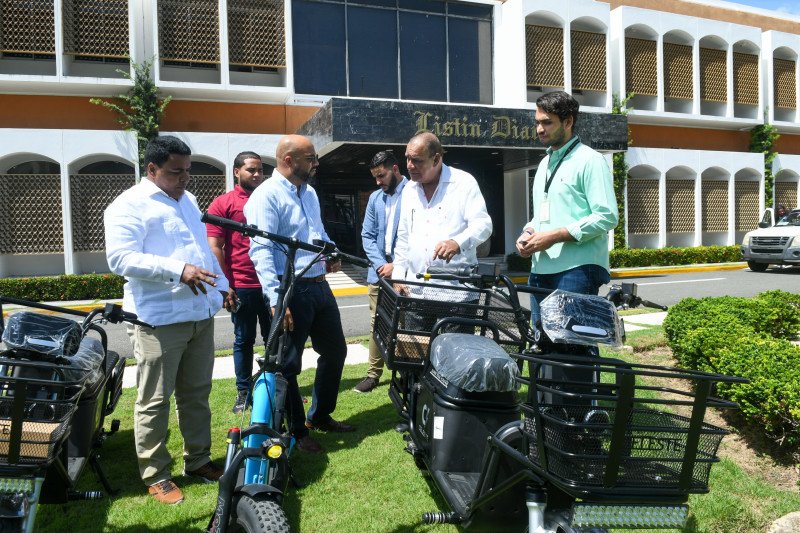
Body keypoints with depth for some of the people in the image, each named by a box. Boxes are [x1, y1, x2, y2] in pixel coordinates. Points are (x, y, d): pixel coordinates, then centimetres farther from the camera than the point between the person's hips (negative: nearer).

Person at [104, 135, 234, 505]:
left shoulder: (187, 200, 18)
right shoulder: (129, 205, -7)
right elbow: (120, 258, -18)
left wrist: (222, 286, 22)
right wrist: (178, 270, -26)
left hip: (201, 313, 7)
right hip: (159, 319, -7)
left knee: (197, 393, 15)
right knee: (155, 400, 3)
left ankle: (198, 460, 28)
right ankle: (155, 474, 18)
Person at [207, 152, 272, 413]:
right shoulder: (222, 203, -1)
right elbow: (215, 247, -5)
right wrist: (226, 285, -10)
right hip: (242, 286, -3)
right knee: (244, 340, 9)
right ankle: (243, 391, 22)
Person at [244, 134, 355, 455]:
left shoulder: (309, 192, 13)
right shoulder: (267, 195, -13)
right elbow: (261, 251, -21)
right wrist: (276, 300, -28)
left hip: (319, 287, 9)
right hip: (291, 292, -9)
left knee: (335, 351, 18)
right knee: (288, 364, 5)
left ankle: (320, 416, 37)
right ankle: (297, 431, 23)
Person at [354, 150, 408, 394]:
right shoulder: (375, 198, 13)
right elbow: (367, 236, 10)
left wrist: (397, 266, -15)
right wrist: (381, 264, -5)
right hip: (379, 272, 5)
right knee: (376, 324, 10)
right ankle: (374, 374, 19)